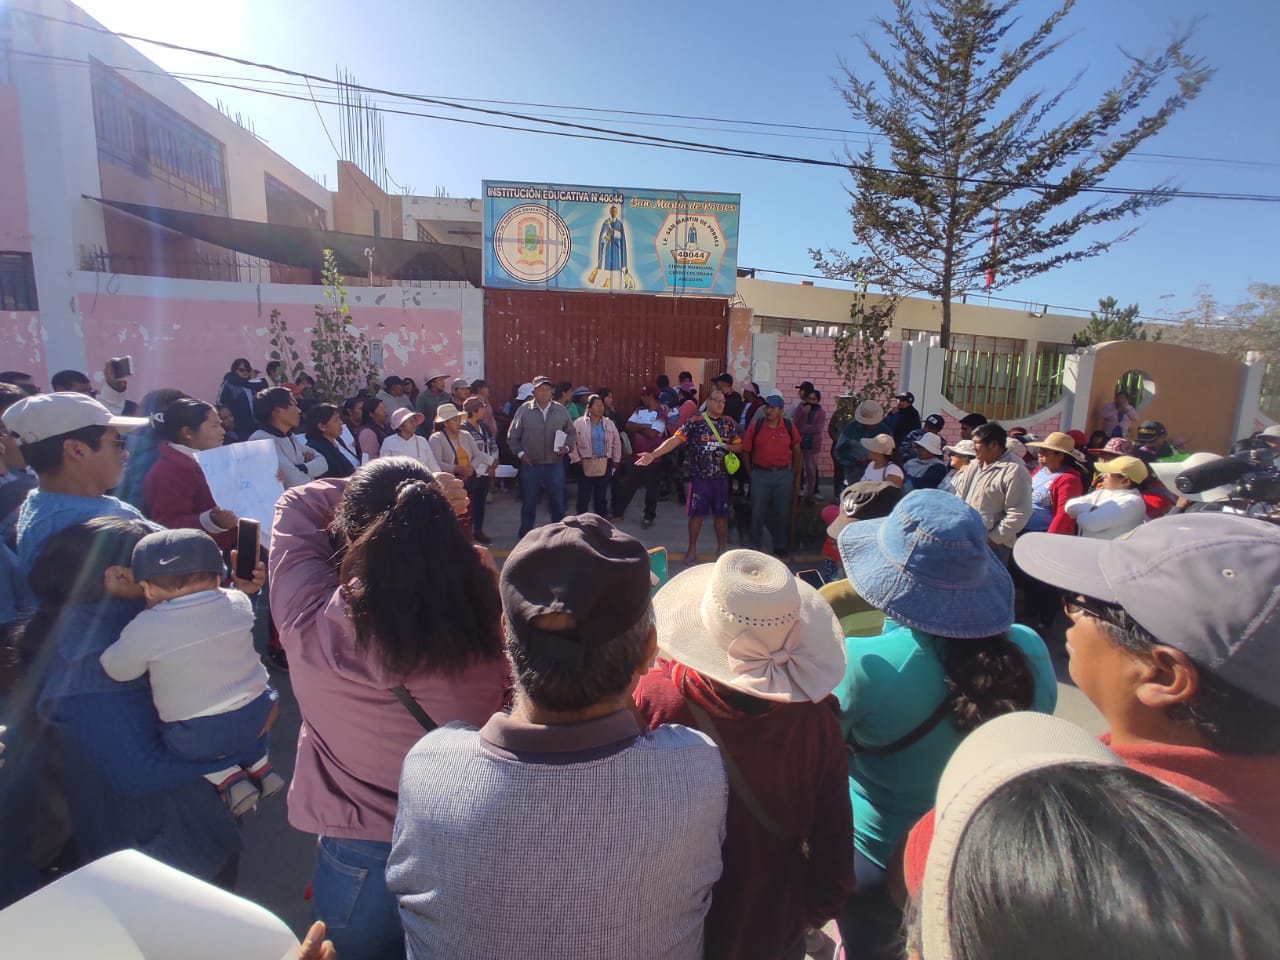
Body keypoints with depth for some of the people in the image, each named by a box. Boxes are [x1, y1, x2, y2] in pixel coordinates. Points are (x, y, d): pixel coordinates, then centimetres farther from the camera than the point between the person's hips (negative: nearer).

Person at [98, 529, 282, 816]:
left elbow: (117, 670, 2)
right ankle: (258, 763, 24)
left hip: (198, 737, -3)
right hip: (259, 715, 4)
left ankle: (226, 776, 12)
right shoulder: (238, 603, -5)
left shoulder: (145, 628, -16)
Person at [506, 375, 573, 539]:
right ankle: (524, 535, 24)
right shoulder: (523, 410, -1)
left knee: (558, 502, 8)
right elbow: (512, 436, 4)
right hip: (530, 465, -1)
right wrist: (520, 453, -6)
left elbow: (571, 433, 11)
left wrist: (566, 447, -6)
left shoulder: (561, 410, 3)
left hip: (555, 465, 1)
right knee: (528, 503, 10)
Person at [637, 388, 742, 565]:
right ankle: (692, 549, 19)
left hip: (721, 477, 3)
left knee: (721, 514, 10)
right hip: (699, 476, -3)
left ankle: (721, 548, 28)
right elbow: (675, 439, -14)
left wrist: (727, 447, -12)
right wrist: (653, 454, -26)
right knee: (696, 513, 4)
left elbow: (739, 445, 12)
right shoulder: (694, 422, -6)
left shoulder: (729, 422, 6)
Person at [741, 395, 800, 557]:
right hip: (760, 475, -1)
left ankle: (780, 546, 27)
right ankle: (755, 546, 22)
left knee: (782, 513, 11)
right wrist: (751, 472, 0)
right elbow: (746, 451, -1)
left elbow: (796, 449, 9)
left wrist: (794, 472, 8)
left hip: (783, 475, 1)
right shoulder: (755, 426, -6)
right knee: (758, 512, 8)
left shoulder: (790, 427, -2)